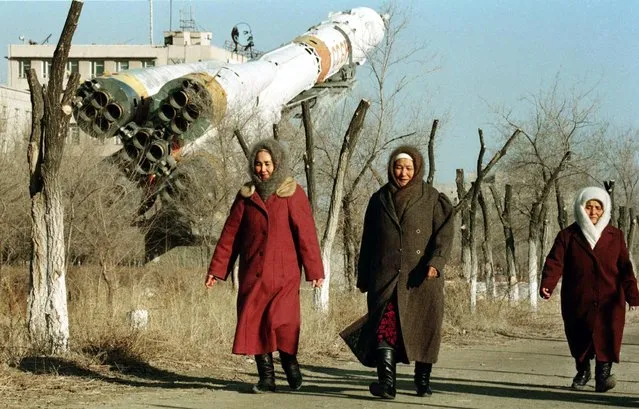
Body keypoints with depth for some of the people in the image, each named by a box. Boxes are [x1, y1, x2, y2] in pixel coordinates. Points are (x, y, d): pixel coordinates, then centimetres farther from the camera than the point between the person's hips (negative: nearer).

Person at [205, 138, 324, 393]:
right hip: (253, 273, 3)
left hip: (284, 273, -3)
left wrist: (314, 270, -8)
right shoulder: (246, 195, 10)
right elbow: (230, 234, 10)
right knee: (254, 323, 0)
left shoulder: (292, 193, 0)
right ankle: (266, 378, 8)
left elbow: (306, 233, -4)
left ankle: (290, 363, 10)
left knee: (281, 322, -14)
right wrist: (216, 269, 7)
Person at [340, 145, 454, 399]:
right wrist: (363, 277, 14)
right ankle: (386, 382, -24)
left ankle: (423, 379, 19)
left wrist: (435, 262, -20)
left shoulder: (432, 199, 6)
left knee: (424, 328, 2)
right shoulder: (379, 200, 13)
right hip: (385, 276, 1)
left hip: (421, 277, -1)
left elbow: (444, 233, -4)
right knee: (386, 324, -15)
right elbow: (368, 241, 17)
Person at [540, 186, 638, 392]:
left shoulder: (615, 236, 9)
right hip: (577, 301, 0)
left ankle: (603, 373, -17)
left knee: (607, 335, -18)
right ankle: (582, 371, 31)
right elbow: (555, 262, -6)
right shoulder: (568, 236, 4)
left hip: (609, 300, 0)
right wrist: (547, 284, -24)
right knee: (578, 338, 9)